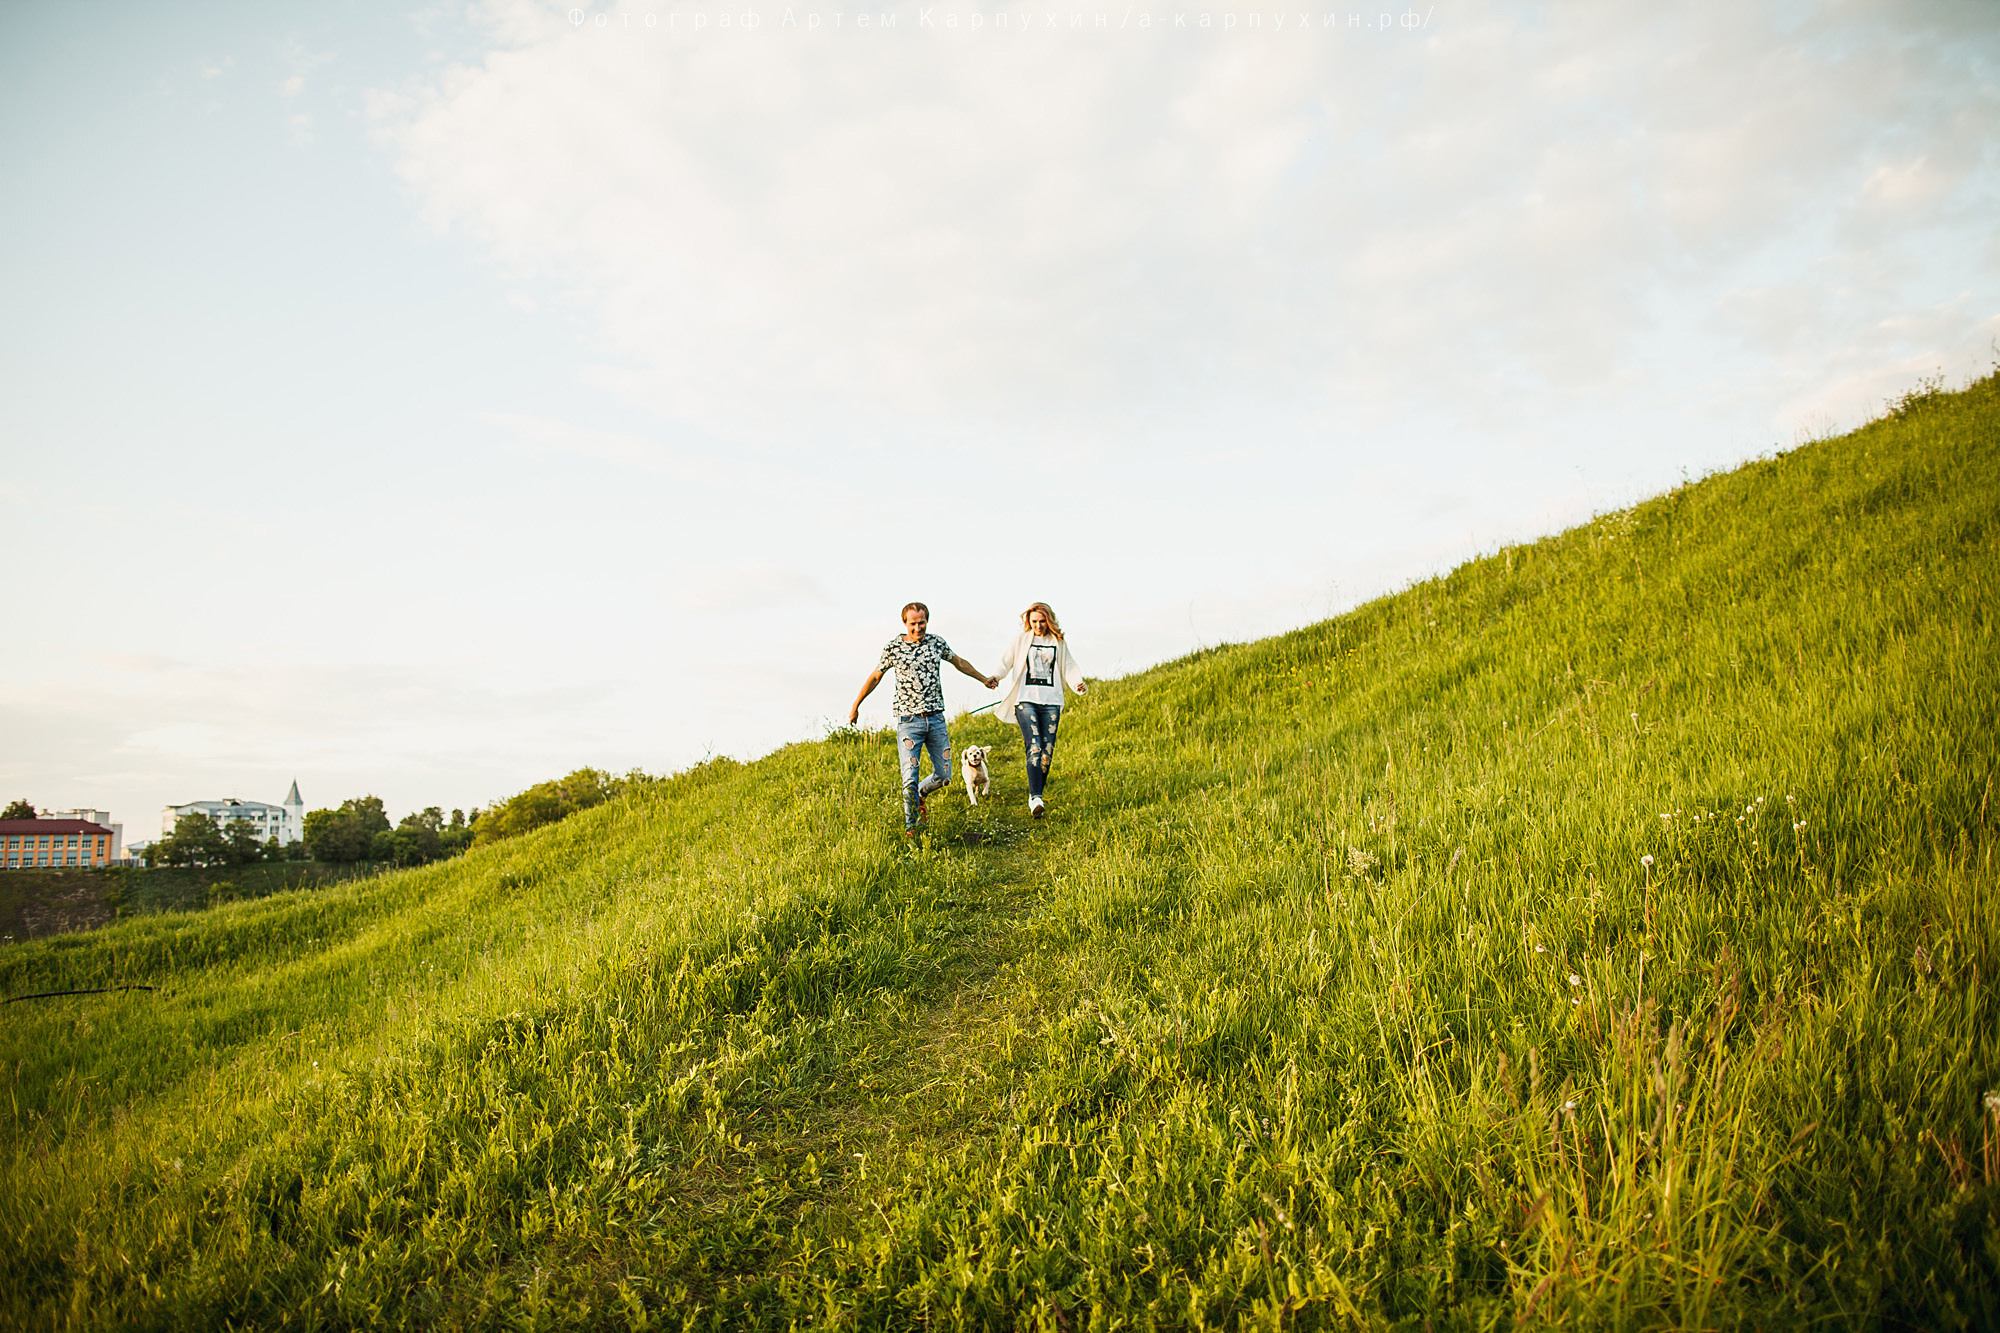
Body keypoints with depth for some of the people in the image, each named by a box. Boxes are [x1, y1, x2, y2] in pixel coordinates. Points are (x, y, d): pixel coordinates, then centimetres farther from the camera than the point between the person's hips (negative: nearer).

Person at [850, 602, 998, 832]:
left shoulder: (936, 642, 5)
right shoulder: (894, 647, -3)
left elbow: (959, 662, 24)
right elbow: (875, 676, 9)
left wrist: (983, 679, 34)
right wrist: (855, 707, 14)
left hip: (936, 719, 3)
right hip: (908, 720, -3)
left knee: (943, 777, 4)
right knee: (910, 778, -9)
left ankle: (919, 794, 34)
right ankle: (911, 826, 7)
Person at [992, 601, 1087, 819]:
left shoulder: (1059, 642, 13)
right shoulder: (1021, 640, 9)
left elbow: (1069, 667, 7)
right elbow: (1007, 662, 4)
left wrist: (1078, 683, -12)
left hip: (1050, 702, 2)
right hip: (1025, 700, -2)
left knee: (1047, 751, -2)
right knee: (1034, 746, -16)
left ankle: (1035, 796, 12)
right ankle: (1035, 798, -23)